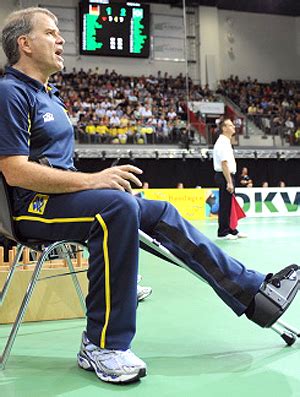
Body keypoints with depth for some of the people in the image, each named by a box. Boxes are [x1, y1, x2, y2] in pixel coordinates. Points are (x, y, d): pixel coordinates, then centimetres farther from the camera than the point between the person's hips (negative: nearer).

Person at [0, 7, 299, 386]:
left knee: (158, 211, -1)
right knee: (118, 205, -34)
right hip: (34, 206, -9)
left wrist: (99, 180, 8)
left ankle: (253, 290, 1)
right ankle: (101, 347, -24)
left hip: (64, 196, 9)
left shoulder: (48, 95, 21)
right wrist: (91, 180, -23)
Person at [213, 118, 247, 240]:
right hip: (225, 176, -10)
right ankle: (223, 232, 2)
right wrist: (229, 182, -24)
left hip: (229, 176, 10)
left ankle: (232, 230, 22)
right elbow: (224, 164, -21)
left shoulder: (227, 142, 17)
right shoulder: (222, 143, -15)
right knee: (225, 205, -5)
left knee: (229, 205, 14)